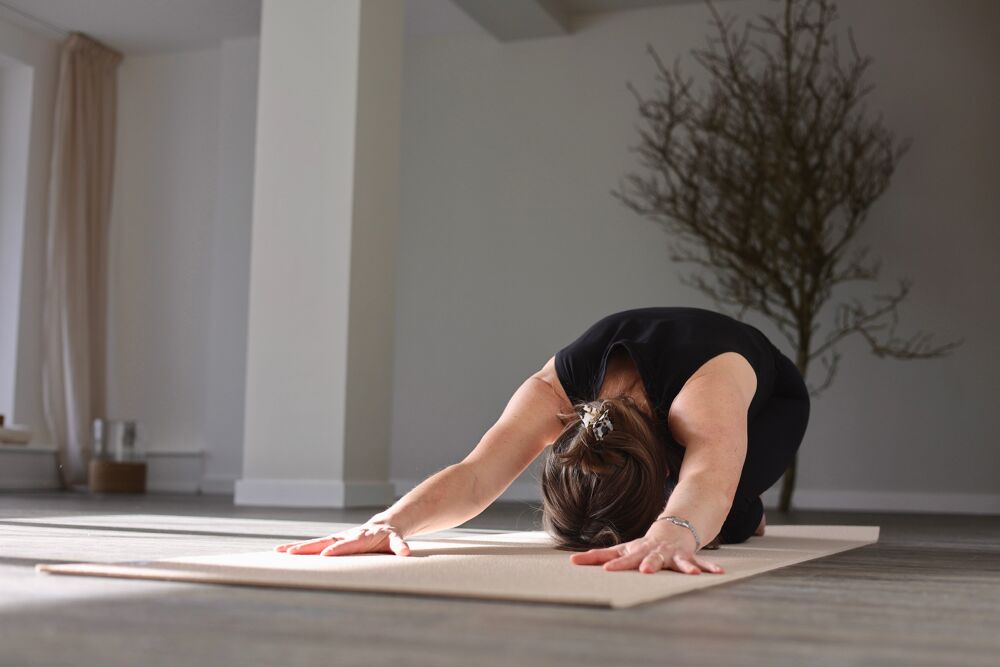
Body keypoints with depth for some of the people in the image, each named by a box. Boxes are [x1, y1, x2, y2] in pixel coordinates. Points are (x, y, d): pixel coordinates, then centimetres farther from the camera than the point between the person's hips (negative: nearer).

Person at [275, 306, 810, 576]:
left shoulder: (708, 390, -50)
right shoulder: (553, 390, -38)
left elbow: (709, 478, -70)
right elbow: (476, 474, -52)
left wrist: (671, 533, -94)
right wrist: (389, 522, -73)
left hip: (766, 405, -4)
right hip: (661, 406, 5)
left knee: (718, 519, -32)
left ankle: (745, 511, 8)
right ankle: (727, 510, 19)